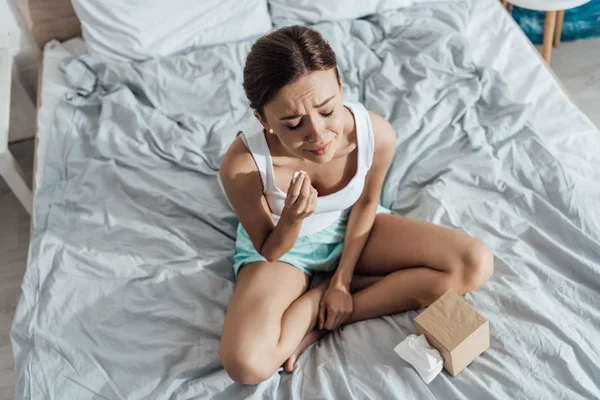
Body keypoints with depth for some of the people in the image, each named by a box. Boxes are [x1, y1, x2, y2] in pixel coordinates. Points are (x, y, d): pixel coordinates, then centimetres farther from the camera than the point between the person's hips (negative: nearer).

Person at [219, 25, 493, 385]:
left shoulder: (377, 134, -27)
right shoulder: (243, 165, -33)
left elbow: (367, 202, -5)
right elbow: (268, 254, -16)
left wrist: (342, 280, -7)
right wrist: (292, 220, -38)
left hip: (350, 228, 4)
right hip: (281, 245, -3)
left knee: (476, 265, -14)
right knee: (247, 364, -31)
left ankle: (321, 323, -11)